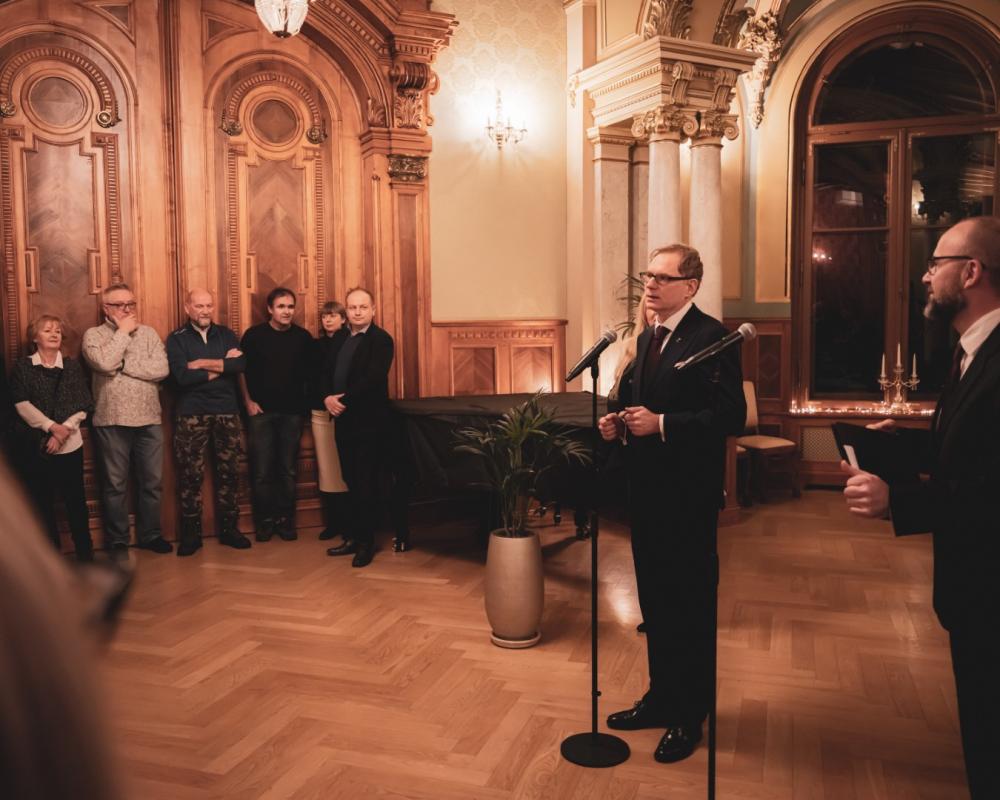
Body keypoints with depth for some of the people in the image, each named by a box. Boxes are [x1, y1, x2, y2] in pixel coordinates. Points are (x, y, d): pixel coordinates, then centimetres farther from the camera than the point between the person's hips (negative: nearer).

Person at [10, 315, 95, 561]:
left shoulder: (72, 366, 6)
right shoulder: (23, 367, 5)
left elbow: (82, 407, 0)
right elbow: (21, 404, -6)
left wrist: (62, 432, -13)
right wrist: (51, 426, -17)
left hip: (69, 445, 0)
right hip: (34, 445, 0)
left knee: (76, 499, 1)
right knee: (42, 501, 6)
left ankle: (85, 552, 13)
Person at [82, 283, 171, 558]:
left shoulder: (149, 333, 8)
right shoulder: (94, 335, 0)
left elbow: (161, 369, -7)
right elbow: (104, 363, -20)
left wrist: (123, 364, -12)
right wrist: (123, 331, -10)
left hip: (149, 420, 3)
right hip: (112, 421, -3)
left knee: (152, 481, 9)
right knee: (116, 484, 6)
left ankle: (150, 534, 23)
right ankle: (117, 540, 18)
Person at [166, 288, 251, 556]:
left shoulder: (226, 335, 9)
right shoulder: (176, 339, 1)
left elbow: (241, 364, -8)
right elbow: (182, 376, -14)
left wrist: (204, 364, -13)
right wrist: (222, 366, -9)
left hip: (227, 412, 3)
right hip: (192, 415, -2)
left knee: (229, 472, 6)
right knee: (191, 475, 1)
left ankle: (228, 528, 17)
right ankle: (190, 532, 11)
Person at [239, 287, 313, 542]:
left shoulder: (303, 337, 3)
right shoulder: (254, 335, -1)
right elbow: (242, 370, 4)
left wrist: (305, 402, 0)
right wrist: (248, 402, -2)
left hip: (292, 411, 2)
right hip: (262, 411, -1)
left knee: (288, 470, 6)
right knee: (262, 470, 1)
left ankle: (286, 519, 16)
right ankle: (265, 520, 13)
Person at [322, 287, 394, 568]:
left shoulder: (381, 339, -8)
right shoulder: (339, 337, 14)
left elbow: (373, 379, -19)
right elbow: (327, 371, 11)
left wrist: (343, 400, -19)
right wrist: (328, 398, -8)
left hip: (369, 420, -6)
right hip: (343, 419, 6)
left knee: (366, 482, 1)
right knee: (351, 481, 12)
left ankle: (366, 542, 11)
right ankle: (354, 536, 22)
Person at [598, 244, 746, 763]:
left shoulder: (711, 336, -14)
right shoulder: (647, 338, 14)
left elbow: (731, 415, -21)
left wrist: (661, 424, -25)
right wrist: (621, 424, 1)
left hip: (689, 493, -8)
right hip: (647, 487, 8)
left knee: (690, 604, 6)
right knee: (655, 600, 18)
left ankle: (689, 716, 22)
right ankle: (662, 696, 35)